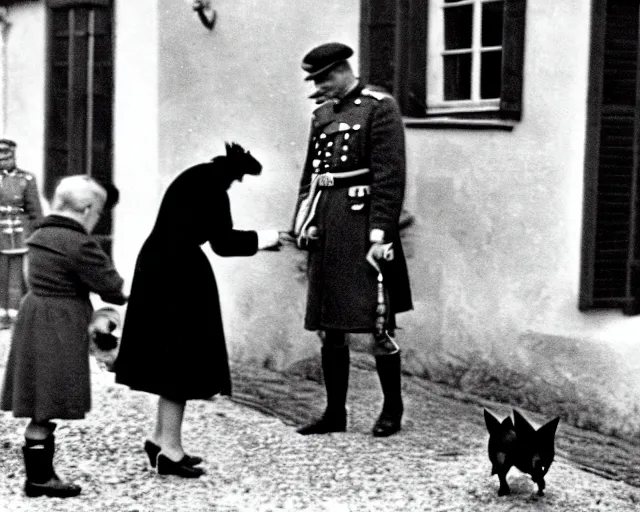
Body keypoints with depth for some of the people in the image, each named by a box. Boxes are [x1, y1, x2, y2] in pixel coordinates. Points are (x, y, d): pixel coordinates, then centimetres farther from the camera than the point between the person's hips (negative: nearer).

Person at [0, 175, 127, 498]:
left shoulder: (41, 235, 12)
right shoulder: (78, 244, -17)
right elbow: (110, 286, -13)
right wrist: (123, 296, 9)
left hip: (34, 322, 9)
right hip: (57, 329, -9)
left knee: (42, 410, 13)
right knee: (45, 412, -3)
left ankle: (41, 473, 19)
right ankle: (38, 478, 3)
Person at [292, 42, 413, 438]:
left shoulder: (380, 109, -6)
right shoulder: (323, 114, 15)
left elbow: (390, 179, -12)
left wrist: (380, 235, -17)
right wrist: (304, 223, 7)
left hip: (362, 229, -7)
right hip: (327, 230, 7)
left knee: (379, 324, 0)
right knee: (329, 326, 9)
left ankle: (393, 409, 12)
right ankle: (335, 412, 18)